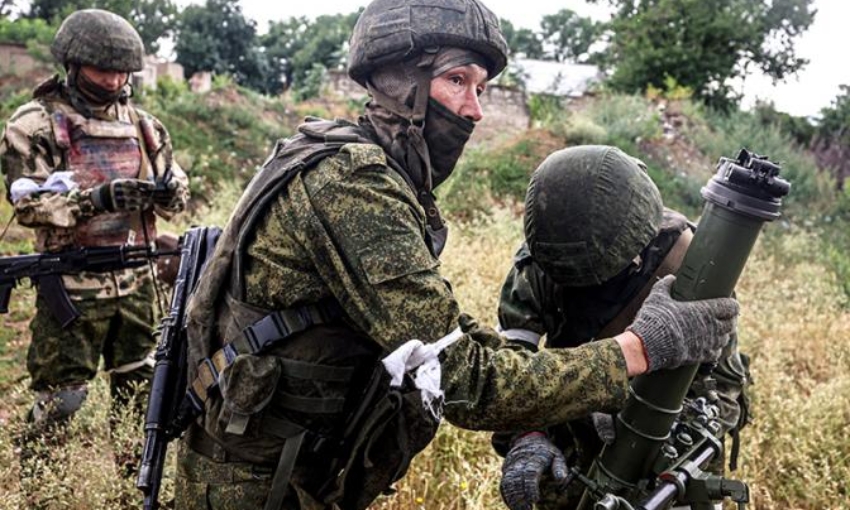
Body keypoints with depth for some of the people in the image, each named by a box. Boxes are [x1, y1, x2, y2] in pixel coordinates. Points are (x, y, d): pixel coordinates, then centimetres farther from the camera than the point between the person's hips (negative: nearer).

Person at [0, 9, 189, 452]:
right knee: (61, 398, 3)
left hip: (135, 281, 5)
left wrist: (170, 190, -14)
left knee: (140, 390, 18)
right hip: (72, 285, -5)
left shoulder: (139, 122, 7)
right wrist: (97, 198, -28)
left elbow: (176, 194, 10)